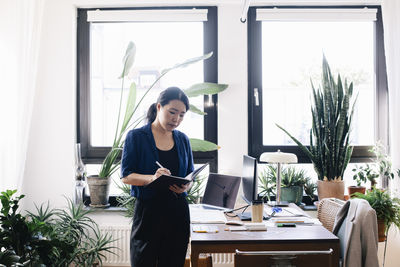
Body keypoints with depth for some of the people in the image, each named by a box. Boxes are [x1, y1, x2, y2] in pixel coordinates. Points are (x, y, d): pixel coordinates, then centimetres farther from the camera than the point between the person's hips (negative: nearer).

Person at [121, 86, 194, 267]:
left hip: (178, 211, 4)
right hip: (148, 210, -4)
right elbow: (126, 176, -6)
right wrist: (152, 178, -24)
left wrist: (185, 186, -10)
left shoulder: (183, 140, 11)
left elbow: (190, 175, 14)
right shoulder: (136, 137, -2)